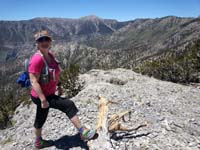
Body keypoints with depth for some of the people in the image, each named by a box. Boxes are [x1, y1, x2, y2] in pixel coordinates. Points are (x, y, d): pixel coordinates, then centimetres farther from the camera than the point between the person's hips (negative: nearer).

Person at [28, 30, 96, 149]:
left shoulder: (50, 55, 1)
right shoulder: (37, 59, -25)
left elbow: (54, 73, 16)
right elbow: (34, 82, -26)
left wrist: (59, 86, 17)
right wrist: (43, 99, -27)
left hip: (48, 93, 9)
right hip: (41, 96, -9)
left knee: (41, 119, 25)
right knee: (69, 105, -15)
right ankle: (83, 131, -3)